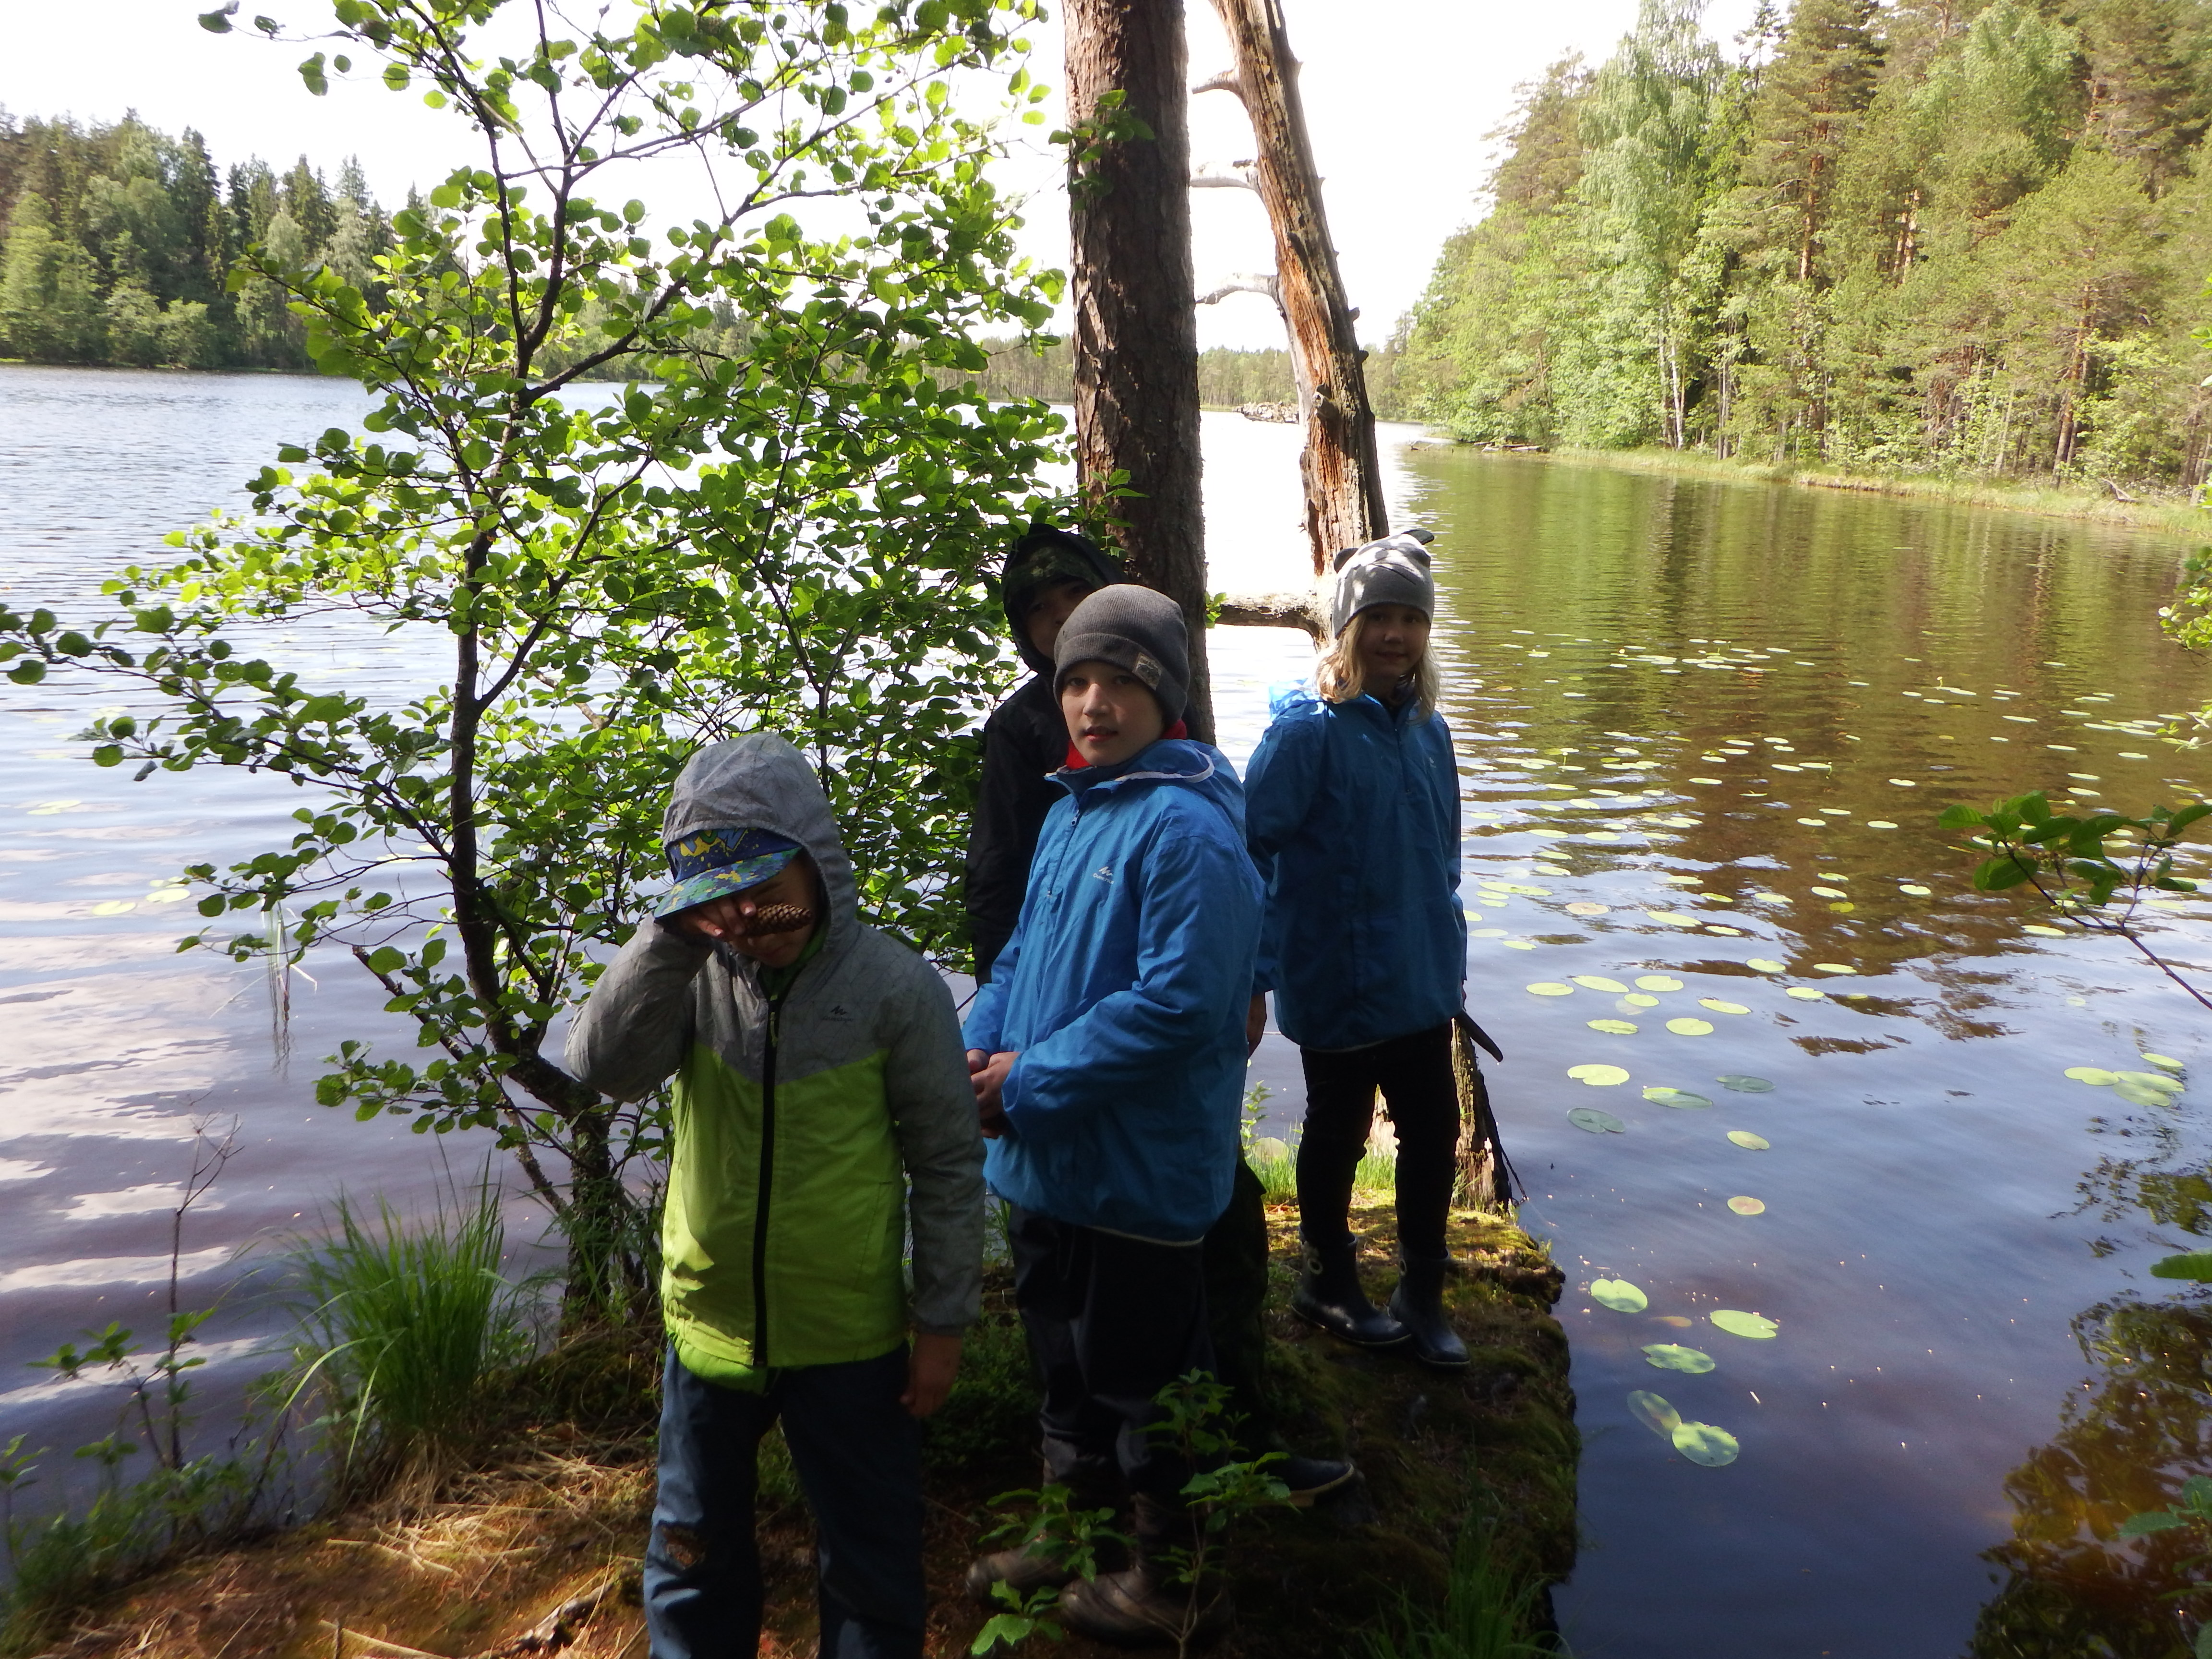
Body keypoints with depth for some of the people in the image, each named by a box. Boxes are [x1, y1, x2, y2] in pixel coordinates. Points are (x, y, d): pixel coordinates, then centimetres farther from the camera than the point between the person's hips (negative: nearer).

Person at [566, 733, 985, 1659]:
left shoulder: (895, 988, -15)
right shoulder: (691, 974, -7)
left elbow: (948, 1165, -8)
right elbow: (603, 1069, -22)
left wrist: (942, 1324, -6)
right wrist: (671, 940, -29)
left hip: (851, 1335, -3)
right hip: (710, 1323, 3)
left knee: (870, 1558, 16)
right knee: (695, 1552, 23)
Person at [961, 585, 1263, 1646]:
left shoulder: (1186, 829, -20)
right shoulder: (1069, 810, 8)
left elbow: (1178, 1004, -25)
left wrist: (1031, 1079, -20)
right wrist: (980, 1046, -3)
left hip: (1138, 1172, -9)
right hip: (1047, 1162, 9)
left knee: (1144, 1379, 8)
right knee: (1065, 1357, 24)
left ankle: (1175, 1580, 28)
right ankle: (1076, 1527, 44)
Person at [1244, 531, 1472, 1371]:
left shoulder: (1427, 727, 5)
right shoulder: (1307, 728, -16)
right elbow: (1253, 847, -17)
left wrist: (1452, 956, 18)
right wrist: (1253, 974, -20)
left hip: (1421, 981, 6)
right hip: (1338, 985, -6)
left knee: (1434, 1132, 12)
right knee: (1338, 1136, 12)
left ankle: (1422, 1294, 31)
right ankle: (1329, 1284, 34)